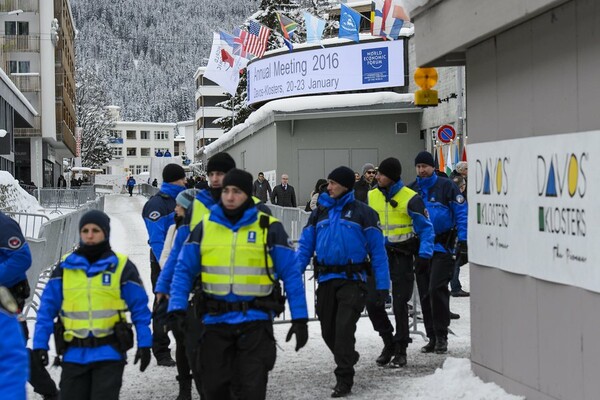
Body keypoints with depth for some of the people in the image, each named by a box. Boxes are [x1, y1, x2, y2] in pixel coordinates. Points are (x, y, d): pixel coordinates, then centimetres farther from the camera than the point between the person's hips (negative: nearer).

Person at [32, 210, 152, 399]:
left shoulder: (122, 267, 0)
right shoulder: (65, 267, 5)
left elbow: (140, 309, 3)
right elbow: (47, 308, 6)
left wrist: (144, 344, -2)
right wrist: (40, 344, 0)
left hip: (109, 353, -2)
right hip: (74, 355, 2)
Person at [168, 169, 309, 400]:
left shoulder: (269, 228, -2)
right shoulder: (205, 227, 4)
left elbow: (291, 274, -1)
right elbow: (184, 270, 4)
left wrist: (300, 318, -5)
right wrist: (176, 308, -10)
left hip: (256, 321, -2)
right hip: (215, 321, 3)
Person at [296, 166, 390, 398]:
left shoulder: (363, 213, 0)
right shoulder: (319, 213, 12)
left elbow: (378, 251, -1)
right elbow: (305, 247, 9)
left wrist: (382, 285, -7)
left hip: (352, 281, -4)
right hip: (326, 281, 5)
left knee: (344, 328, -13)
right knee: (328, 330, 10)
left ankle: (344, 379, -3)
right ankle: (348, 359, 36)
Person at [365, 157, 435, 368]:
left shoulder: (410, 198, -11)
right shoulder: (371, 196, 4)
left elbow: (425, 228, -7)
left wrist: (424, 255, -19)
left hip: (402, 256, -4)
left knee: (400, 304, 0)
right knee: (372, 302, -2)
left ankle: (400, 350, 14)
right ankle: (388, 342, 18)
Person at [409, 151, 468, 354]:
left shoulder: (446, 186, -3)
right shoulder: (411, 190, 10)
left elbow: (461, 212, -4)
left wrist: (463, 239, -11)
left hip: (443, 246, -5)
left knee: (436, 289, -13)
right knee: (425, 293, 6)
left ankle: (441, 336, -3)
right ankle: (432, 337, 15)